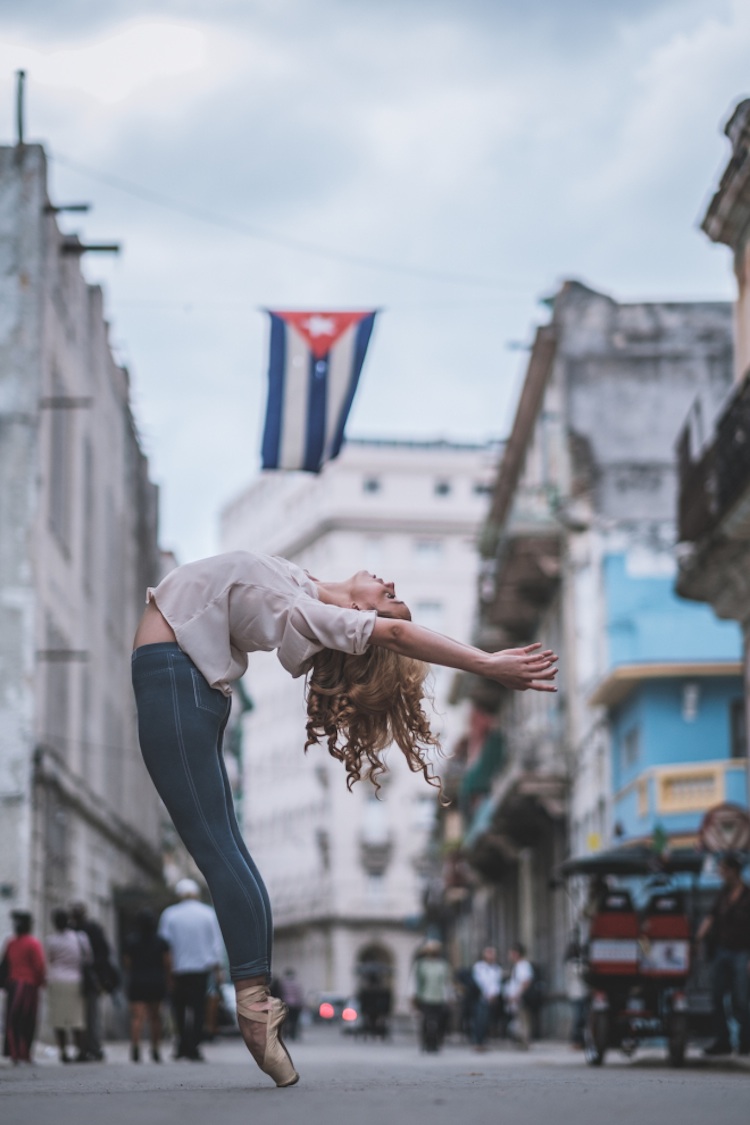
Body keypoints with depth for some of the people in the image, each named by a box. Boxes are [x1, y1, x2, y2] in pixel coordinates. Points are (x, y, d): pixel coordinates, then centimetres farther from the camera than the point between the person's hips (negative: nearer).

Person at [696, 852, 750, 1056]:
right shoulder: (724, 893, 9)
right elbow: (711, 917, 8)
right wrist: (697, 938, -7)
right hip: (722, 951, 6)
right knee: (717, 998, 4)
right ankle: (722, 1041, 10)